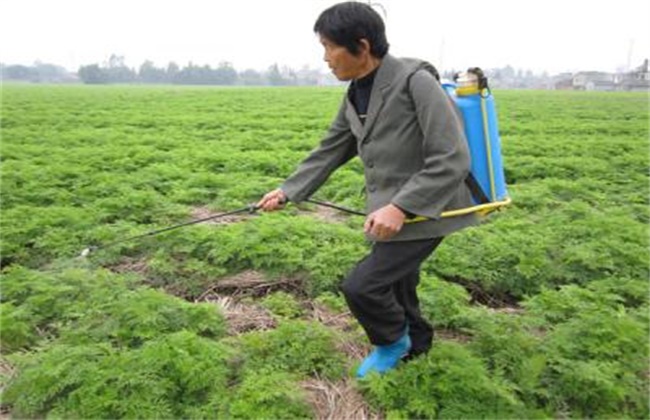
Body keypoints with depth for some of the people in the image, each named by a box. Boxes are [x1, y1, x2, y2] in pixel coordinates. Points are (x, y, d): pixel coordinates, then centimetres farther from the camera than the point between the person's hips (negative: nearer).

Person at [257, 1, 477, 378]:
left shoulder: (416, 81, -19)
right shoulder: (355, 96, 6)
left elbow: (453, 160, -22)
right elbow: (328, 152, 14)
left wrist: (400, 207, -27)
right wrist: (288, 192, 8)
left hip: (423, 211, -8)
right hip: (391, 212, 8)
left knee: (362, 286, -11)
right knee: (395, 287, 20)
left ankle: (392, 340, 20)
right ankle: (415, 345, 47)